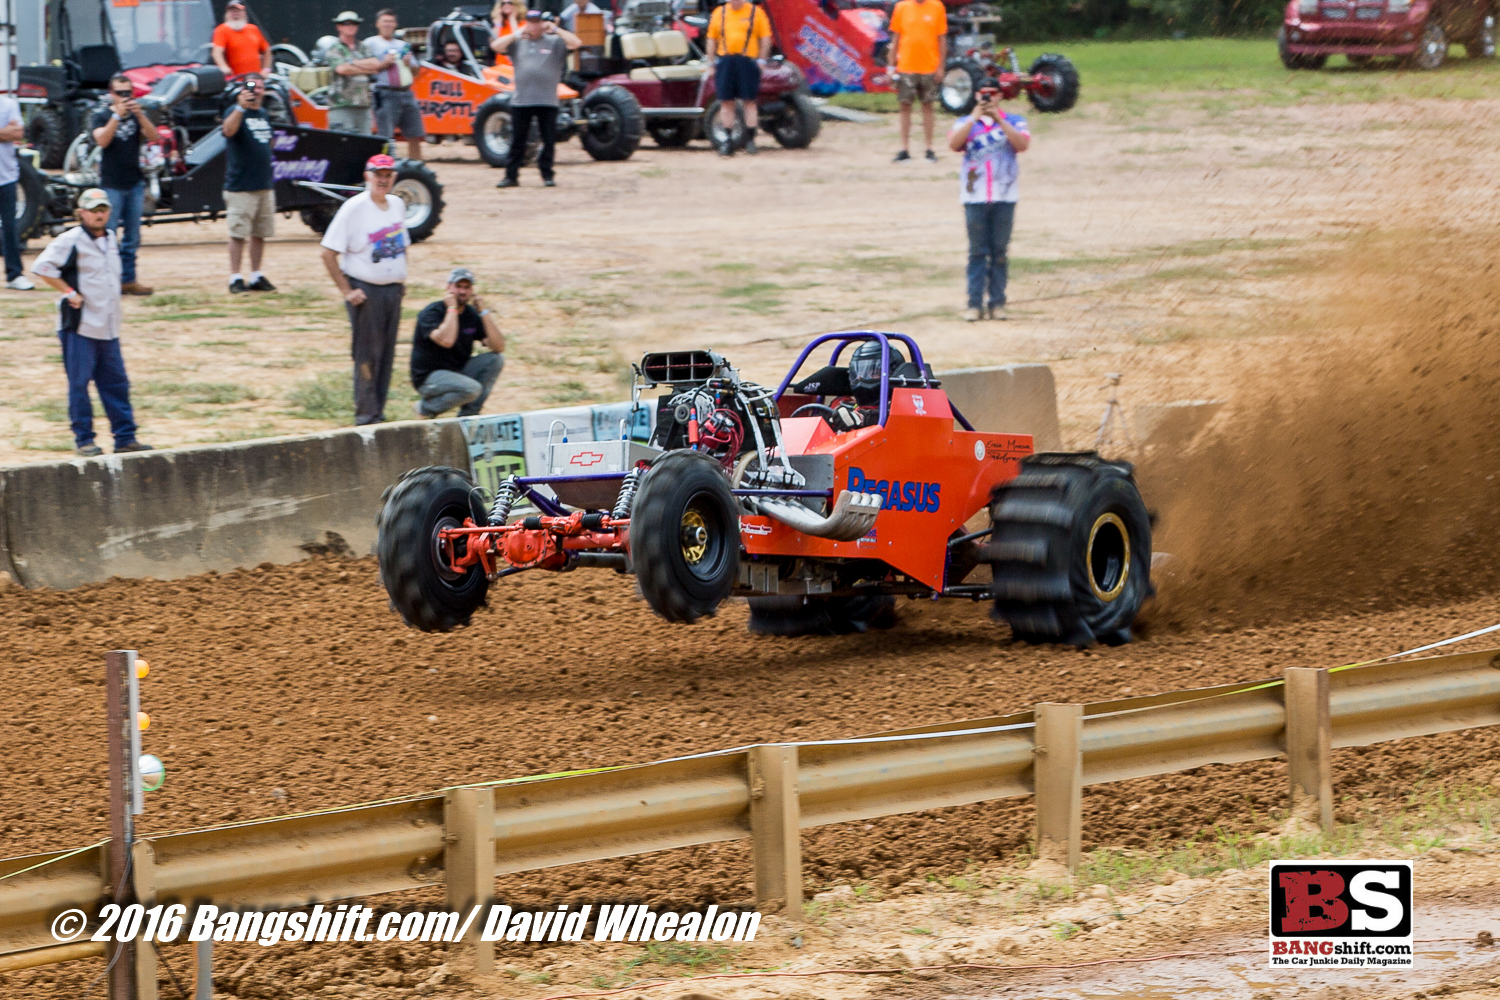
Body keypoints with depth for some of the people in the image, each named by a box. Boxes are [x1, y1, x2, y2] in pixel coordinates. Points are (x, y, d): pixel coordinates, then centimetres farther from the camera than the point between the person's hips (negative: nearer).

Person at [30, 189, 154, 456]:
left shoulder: (111, 239, 13)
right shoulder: (71, 241, -10)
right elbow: (41, 266, -17)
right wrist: (69, 291, -16)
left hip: (108, 327, 7)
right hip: (80, 325, -7)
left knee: (116, 383, 7)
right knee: (79, 382, -2)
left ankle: (125, 438, 11)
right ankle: (84, 440, 3)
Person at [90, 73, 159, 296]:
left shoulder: (136, 116, 11)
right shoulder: (102, 116, 1)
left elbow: (153, 137, -4)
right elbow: (102, 140, -17)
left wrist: (139, 115, -18)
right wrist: (117, 115, -24)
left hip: (135, 183, 4)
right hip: (111, 184, -4)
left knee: (132, 237, 7)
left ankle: (128, 280, 13)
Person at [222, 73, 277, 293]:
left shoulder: (263, 115, 16)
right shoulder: (237, 112, -7)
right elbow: (228, 131, -29)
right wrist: (241, 107, -39)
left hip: (264, 185, 7)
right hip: (240, 185, -7)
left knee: (260, 234, 10)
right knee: (238, 234, -6)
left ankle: (256, 276, 17)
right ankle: (235, 278, -3)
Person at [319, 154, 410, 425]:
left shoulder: (397, 205, 9)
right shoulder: (354, 208, -12)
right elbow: (329, 253, -14)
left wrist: (402, 280, 13)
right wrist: (346, 291, -16)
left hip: (393, 290, 7)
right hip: (366, 291, -7)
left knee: (386, 354, 9)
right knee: (367, 355, -4)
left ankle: (378, 412, 17)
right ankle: (365, 415, 1)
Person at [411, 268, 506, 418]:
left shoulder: (472, 315, 3)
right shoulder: (431, 313, -14)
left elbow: (498, 347, -8)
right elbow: (446, 341, -34)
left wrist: (483, 311, -12)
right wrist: (452, 308, -23)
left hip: (458, 372, 7)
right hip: (428, 378, -7)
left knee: (496, 359, -9)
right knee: (472, 388, -31)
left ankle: (468, 413, -5)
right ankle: (426, 408, -7)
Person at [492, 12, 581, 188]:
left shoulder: (555, 42, 8)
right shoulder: (517, 43, 13)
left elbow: (576, 43, -4)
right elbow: (496, 46, 2)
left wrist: (555, 29, -4)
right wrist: (517, 35, -3)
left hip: (547, 101, -1)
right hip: (521, 100, 1)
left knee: (549, 140, 3)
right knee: (517, 141, 3)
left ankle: (547, 175, 13)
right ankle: (511, 176, 8)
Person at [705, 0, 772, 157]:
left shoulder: (756, 13, 5)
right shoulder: (719, 13, 12)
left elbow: (765, 38, 5)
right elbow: (712, 39, 15)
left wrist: (761, 61, -3)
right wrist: (711, 62, 7)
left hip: (748, 61, -2)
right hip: (725, 60, 2)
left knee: (749, 102, -1)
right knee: (726, 102, 2)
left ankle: (750, 139, 5)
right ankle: (728, 140, 8)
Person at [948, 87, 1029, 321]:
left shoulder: (1014, 122, 9)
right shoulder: (966, 123, 10)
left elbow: (1023, 144, -10)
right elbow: (954, 143, -9)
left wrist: (999, 120, -14)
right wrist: (974, 118, -14)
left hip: (1004, 197, 0)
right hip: (975, 197, 0)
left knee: (999, 251, 3)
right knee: (977, 252, -2)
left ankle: (998, 303, 7)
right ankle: (975, 304, -3)